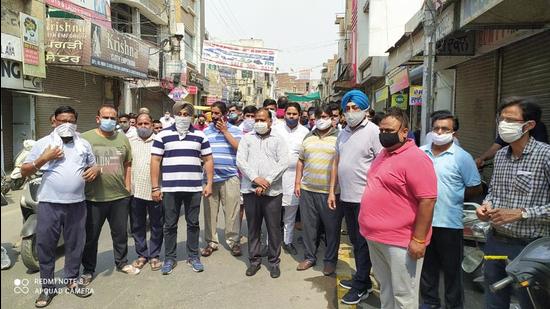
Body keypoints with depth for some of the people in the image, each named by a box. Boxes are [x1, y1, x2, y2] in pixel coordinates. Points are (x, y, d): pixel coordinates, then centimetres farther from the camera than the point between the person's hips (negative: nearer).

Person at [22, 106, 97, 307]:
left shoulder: (84, 144, 10)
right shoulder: (43, 143, 2)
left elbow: (93, 166, 21)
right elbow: (24, 172, 3)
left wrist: (95, 170, -3)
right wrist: (44, 159, -12)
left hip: (76, 203, 2)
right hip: (49, 203, -2)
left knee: (75, 244, 12)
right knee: (45, 245, 5)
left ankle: (72, 281, 28)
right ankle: (47, 286, 20)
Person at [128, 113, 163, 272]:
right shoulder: (130, 142, 10)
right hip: (135, 190, 3)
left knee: (157, 225, 7)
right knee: (137, 226, 12)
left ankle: (154, 255, 21)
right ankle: (142, 254, 26)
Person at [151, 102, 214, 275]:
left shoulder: (200, 136, 7)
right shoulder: (163, 135, 3)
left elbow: (208, 160, 8)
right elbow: (155, 161, 1)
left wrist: (209, 184, 1)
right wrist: (155, 187, -4)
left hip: (194, 188, 1)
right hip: (170, 188, -1)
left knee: (193, 223, 10)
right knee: (170, 225, 8)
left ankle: (193, 256, 23)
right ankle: (169, 258, 22)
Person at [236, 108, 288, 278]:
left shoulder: (278, 140, 7)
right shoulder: (247, 138, 11)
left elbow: (283, 162, -4)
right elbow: (240, 160, 0)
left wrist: (267, 181, -13)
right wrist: (255, 178, -14)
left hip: (272, 191, -1)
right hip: (250, 190, 2)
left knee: (274, 227, 4)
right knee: (253, 227, 10)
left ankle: (274, 261, 19)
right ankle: (254, 260, 24)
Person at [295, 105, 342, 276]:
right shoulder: (308, 137, 12)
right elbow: (301, 161, 16)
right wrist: (297, 183, 10)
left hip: (331, 192, -4)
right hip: (307, 190, 4)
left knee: (332, 228, 7)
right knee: (309, 225, 13)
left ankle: (330, 260, 24)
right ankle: (309, 257, 29)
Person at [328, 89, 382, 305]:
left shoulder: (373, 131, -10)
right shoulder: (343, 133, 12)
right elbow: (336, 162, 16)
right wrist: (332, 191, 13)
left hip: (365, 198, -7)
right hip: (346, 197, 7)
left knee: (363, 242, 5)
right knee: (354, 240, 17)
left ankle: (362, 285, 19)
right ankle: (361, 278, 33)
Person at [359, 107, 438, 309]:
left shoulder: (415, 158, -18)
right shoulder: (383, 154, 11)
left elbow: (428, 200, -21)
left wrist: (418, 239, -21)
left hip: (400, 241, -8)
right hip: (375, 236, 8)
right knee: (385, 289, 22)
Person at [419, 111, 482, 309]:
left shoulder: (462, 157, -6)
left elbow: (476, 189, -3)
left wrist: (454, 196, -4)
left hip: (449, 222, -4)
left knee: (452, 268, 10)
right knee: (426, 265, 18)